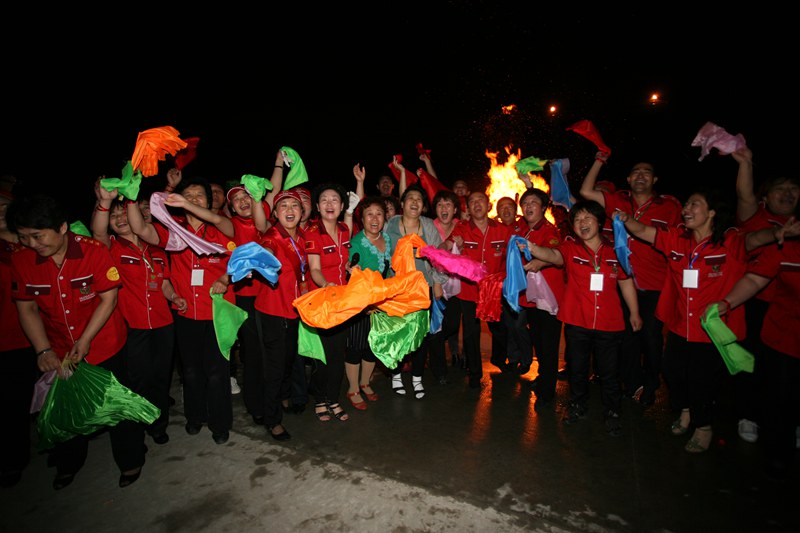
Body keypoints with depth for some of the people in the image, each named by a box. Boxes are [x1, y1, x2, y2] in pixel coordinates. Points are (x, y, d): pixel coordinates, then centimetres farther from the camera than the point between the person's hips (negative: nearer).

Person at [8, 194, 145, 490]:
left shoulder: (95, 252, -20)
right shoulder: (20, 260, -9)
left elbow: (108, 299, -15)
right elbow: (27, 308, -1)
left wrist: (85, 340, -19)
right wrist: (43, 350, -11)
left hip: (105, 346, -4)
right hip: (59, 353, 4)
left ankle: (130, 461, 31)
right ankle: (67, 464, 46)